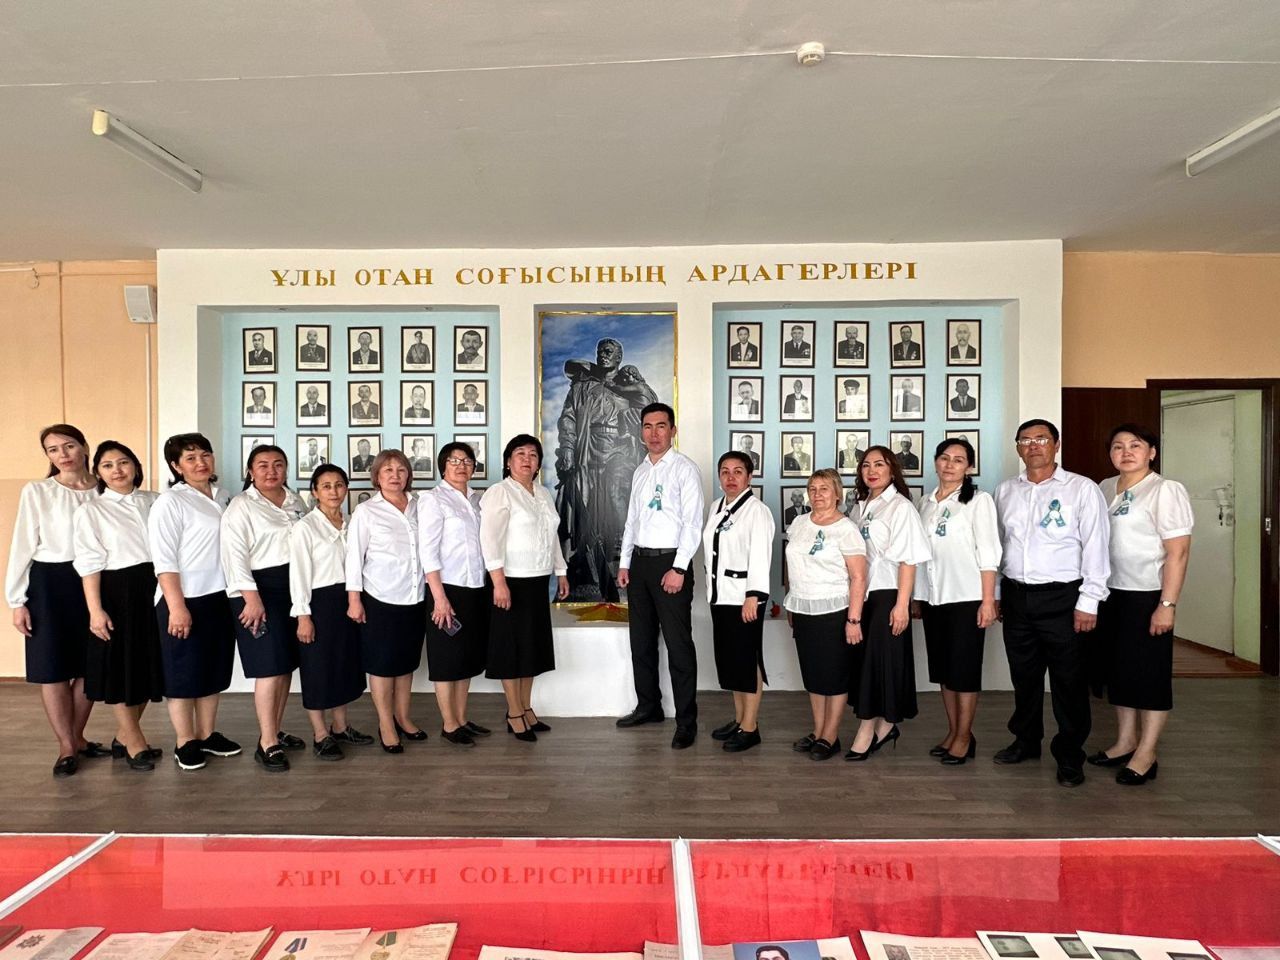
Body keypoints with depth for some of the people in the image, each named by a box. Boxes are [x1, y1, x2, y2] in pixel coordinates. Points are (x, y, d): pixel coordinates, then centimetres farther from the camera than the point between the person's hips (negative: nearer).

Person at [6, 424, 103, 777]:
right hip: (50, 582, -2)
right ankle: (66, 747, 14)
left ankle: (77, 737, 26)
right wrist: (17, 600, -6)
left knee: (89, 665, 9)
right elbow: (23, 546, -3)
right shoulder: (36, 492, -3)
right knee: (53, 666, 3)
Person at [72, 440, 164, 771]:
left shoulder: (154, 501, 7)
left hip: (154, 589, 4)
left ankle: (125, 736, 28)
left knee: (148, 664, 11)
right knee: (120, 666, 4)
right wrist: (95, 610, -13)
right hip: (117, 592, -4)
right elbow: (89, 564, -7)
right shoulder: (90, 511, -2)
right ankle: (134, 742, 17)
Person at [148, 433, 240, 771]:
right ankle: (185, 742, 17)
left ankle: (207, 735, 26)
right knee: (184, 673, 4)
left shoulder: (223, 497, 9)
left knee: (214, 670, 14)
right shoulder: (170, 502, -10)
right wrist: (176, 606, -19)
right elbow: (164, 560, -14)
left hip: (219, 597, 6)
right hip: (185, 600, -6)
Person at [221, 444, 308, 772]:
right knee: (269, 668, -8)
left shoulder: (296, 502, 12)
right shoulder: (241, 506, -5)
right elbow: (235, 554, -12)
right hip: (260, 590, -6)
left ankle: (276, 731, 25)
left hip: (294, 588, 6)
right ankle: (267, 744, 0)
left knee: (287, 664, 11)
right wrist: (251, 598, -19)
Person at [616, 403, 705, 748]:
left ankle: (686, 722, 7)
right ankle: (648, 706, 30)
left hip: (671, 563, -7)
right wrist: (624, 563, 12)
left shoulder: (685, 469, -7)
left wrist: (679, 569, -18)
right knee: (641, 640, 15)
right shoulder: (640, 471, 14)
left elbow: (692, 522, -13)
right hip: (639, 562, 7)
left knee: (678, 644, -3)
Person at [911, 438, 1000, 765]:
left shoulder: (978, 501, -4)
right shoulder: (926, 503, 12)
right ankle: (952, 732, 22)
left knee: (964, 668, 1)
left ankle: (964, 737, 12)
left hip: (966, 597, -5)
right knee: (942, 667, 11)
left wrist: (988, 600, -13)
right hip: (933, 597, 6)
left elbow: (988, 553, -8)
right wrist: (916, 597, 12)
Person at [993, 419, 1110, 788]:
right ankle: (1026, 740, 32)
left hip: (1061, 598, -4)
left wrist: (1088, 601, -11)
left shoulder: (1081, 489, -4)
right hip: (1016, 595, 4)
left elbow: (1095, 548, -7)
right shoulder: (1005, 491, 10)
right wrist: (995, 594, 13)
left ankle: (1070, 756, 16)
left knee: (1068, 681, 3)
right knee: (1023, 675, 15)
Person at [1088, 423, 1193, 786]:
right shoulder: (1105, 488, 9)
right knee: (1117, 668, 14)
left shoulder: (1166, 490, -11)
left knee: (1148, 672, 3)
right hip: (1110, 593, 7)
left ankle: (1146, 754, 14)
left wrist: (1167, 605, -19)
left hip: (1147, 596, -6)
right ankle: (1125, 741, 28)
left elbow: (1178, 552, -15)